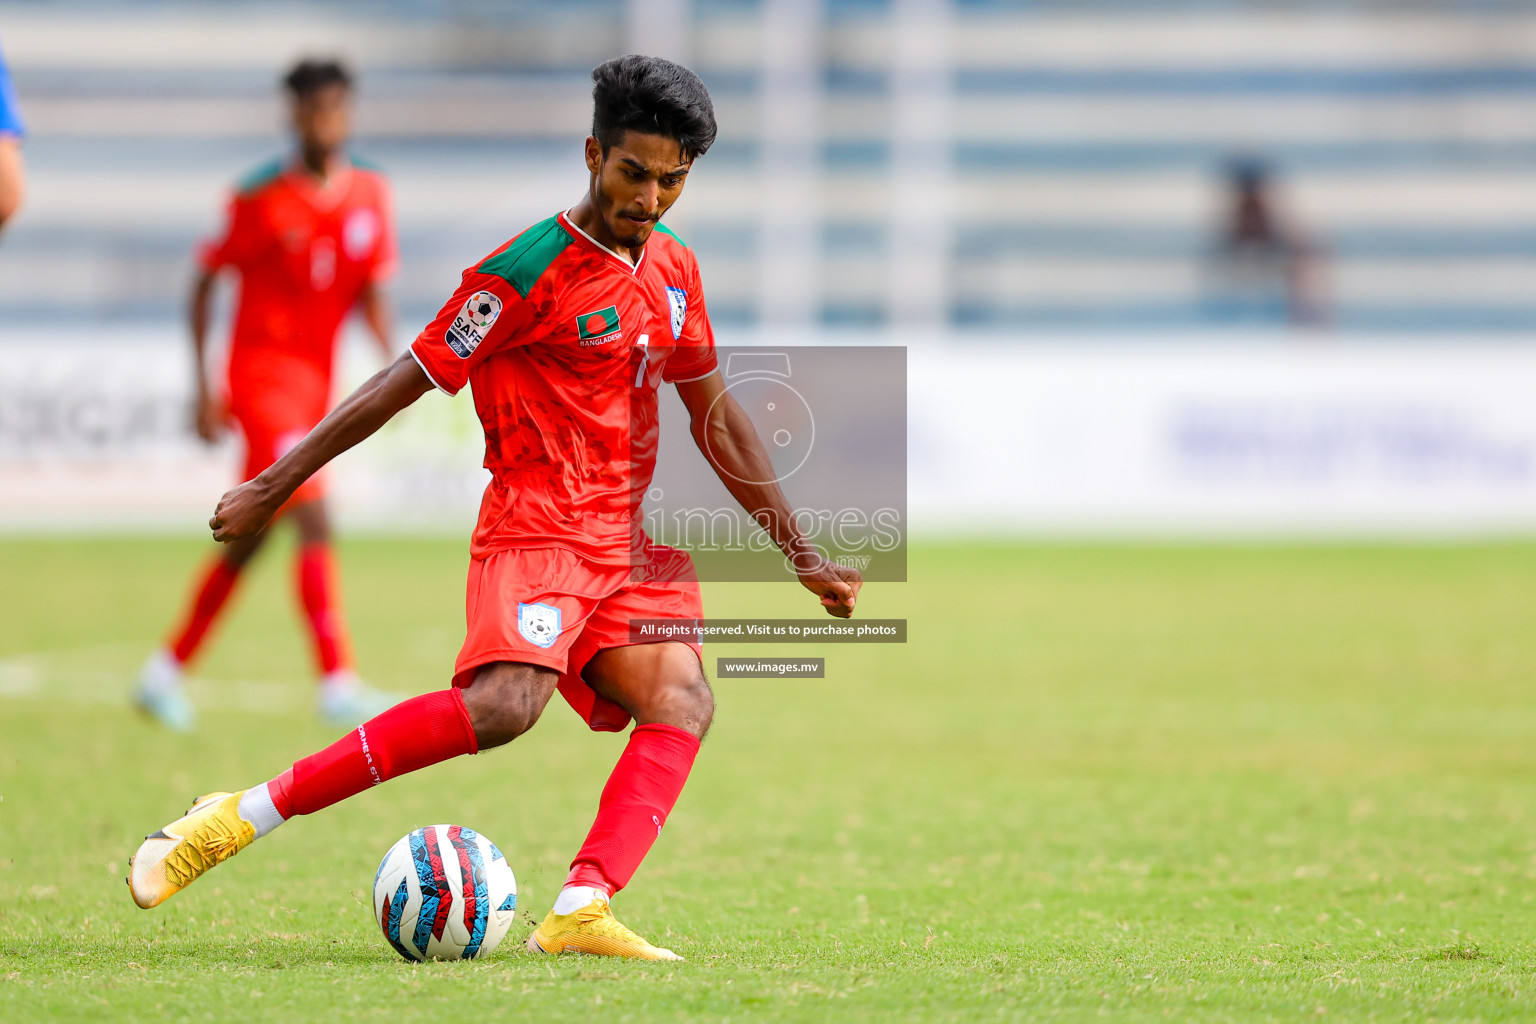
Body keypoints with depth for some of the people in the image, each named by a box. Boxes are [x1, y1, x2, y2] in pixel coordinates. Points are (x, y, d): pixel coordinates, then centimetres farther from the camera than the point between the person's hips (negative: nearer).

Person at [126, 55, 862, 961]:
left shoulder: (673, 268, 12)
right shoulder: (532, 272, -11)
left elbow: (716, 417, 21)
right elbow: (411, 381, -7)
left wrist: (802, 555, 22)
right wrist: (275, 486, -5)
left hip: (626, 544, 8)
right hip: (538, 528, -8)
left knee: (683, 700, -18)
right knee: (504, 704, -29)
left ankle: (582, 912, -32)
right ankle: (238, 818, -24)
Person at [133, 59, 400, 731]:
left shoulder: (370, 195, 3)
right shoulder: (262, 198, -9)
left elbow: (372, 293, 4)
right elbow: (205, 283, -1)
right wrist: (204, 389, -5)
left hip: (316, 382, 6)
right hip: (262, 371, -6)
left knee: (249, 540, 12)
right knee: (314, 522, -19)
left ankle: (166, 673, 25)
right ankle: (337, 684, -23)